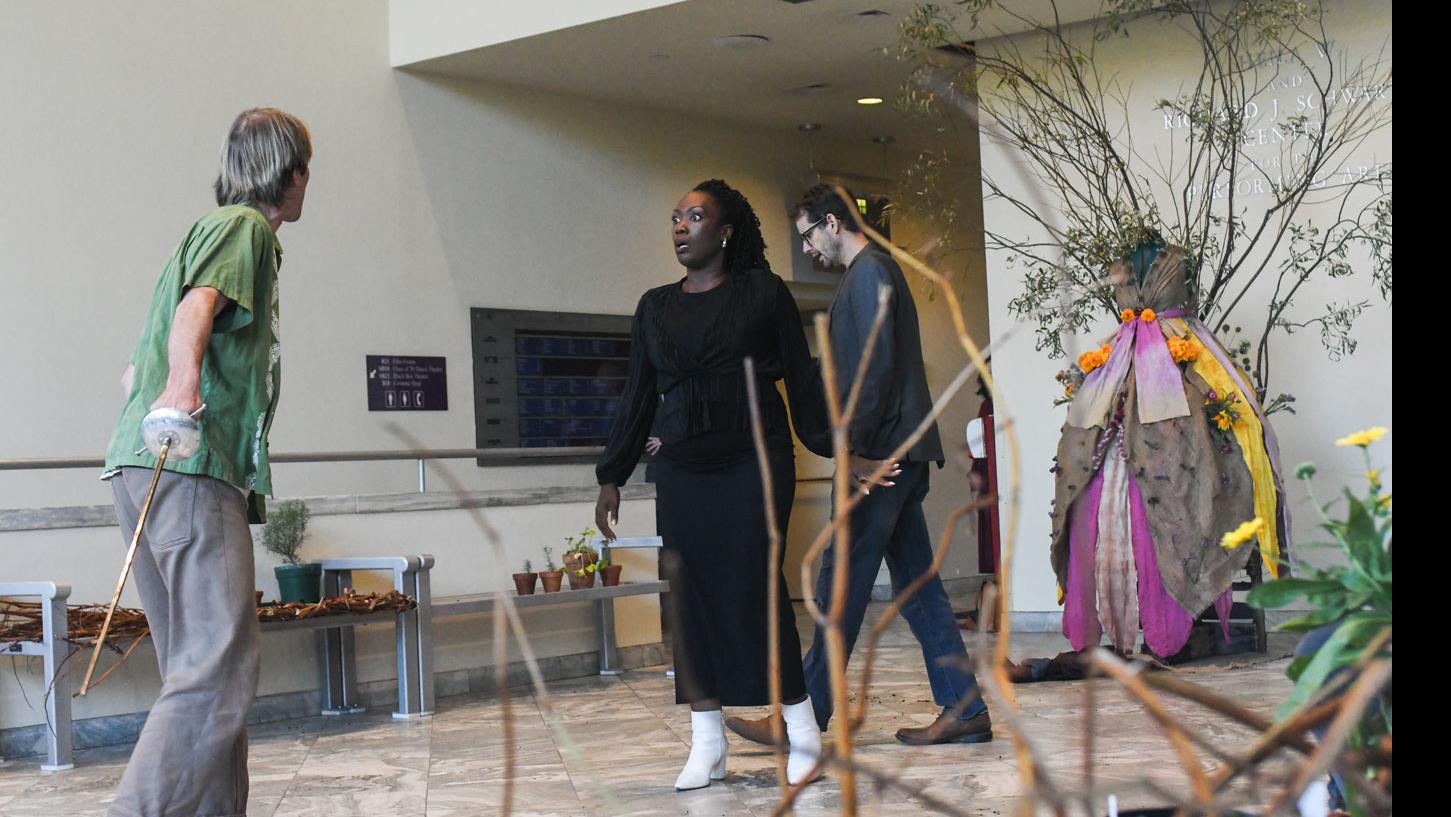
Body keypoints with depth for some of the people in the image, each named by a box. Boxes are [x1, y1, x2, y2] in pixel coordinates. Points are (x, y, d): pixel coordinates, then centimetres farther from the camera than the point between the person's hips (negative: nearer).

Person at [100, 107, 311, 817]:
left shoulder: (212, 227, 32)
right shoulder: (246, 226, 2)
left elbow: (134, 375, 33)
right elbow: (197, 305, -21)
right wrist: (184, 379, -38)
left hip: (146, 466, 10)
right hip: (191, 472, -10)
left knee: (203, 673, 8)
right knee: (219, 674, -19)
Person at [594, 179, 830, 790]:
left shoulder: (763, 293, 3)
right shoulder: (655, 307, 14)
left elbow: (802, 381, 4)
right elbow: (638, 398, 16)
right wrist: (612, 476, 13)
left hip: (755, 463, -4)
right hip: (681, 471, 4)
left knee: (751, 586, -11)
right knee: (692, 598, 1)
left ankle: (802, 729, 1)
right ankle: (707, 746, 7)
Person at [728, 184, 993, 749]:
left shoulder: (869, 272, -9)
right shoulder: (877, 271, 22)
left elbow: (875, 368, -18)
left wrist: (853, 447, -19)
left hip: (879, 453, -10)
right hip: (899, 454, 10)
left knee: (842, 583, -7)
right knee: (917, 582, 8)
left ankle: (806, 715, -3)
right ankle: (962, 709, 9)